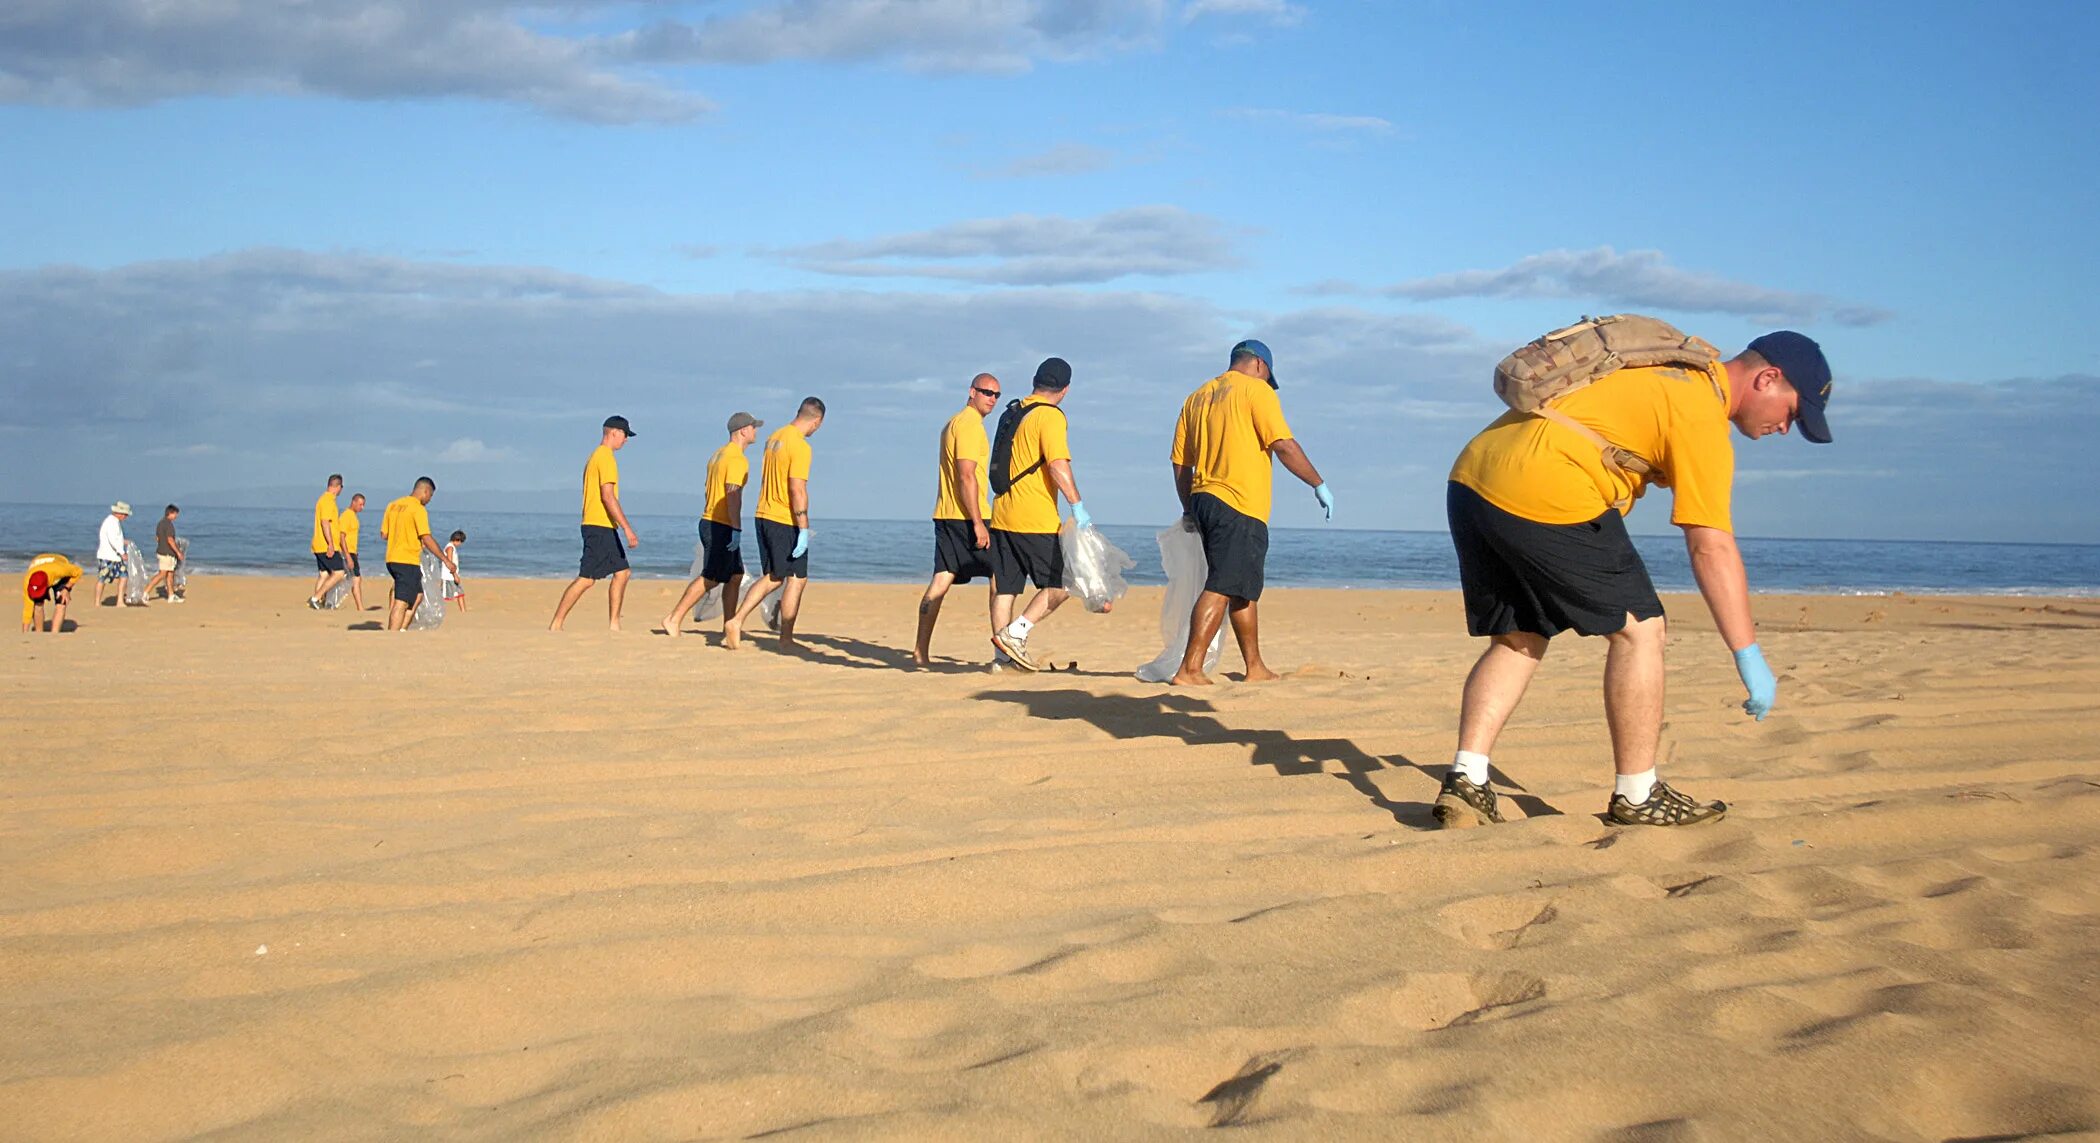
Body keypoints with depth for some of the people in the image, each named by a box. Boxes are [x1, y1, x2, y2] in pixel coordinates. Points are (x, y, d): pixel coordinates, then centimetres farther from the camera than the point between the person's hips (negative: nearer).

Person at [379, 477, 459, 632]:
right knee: (401, 603, -8)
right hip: (408, 561, -9)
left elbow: (384, 533, 15)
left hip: (391, 560, 9)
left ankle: (402, 630, 17)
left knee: (418, 594, 21)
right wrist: (446, 560, -13)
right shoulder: (419, 509, -12)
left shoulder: (393, 505, 12)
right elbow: (426, 539, -17)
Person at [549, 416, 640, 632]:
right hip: (600, 527, -11)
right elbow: (608, 496, -20)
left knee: (622, 572, 10)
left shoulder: (595, 456, 19)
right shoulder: (606, 457, -12)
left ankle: (614, 624, 10)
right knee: (586, 578, -10)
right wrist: (627, 529, -21)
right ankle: (556, 625, -8)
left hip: (603, 528, 11)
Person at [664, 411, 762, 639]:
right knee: (710, 578, -6)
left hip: (710, 521, 10)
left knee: (736, 576, 10)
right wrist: (737, 530, -25)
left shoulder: (719, 454, 17)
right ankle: (674, 619, -5)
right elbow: (733, 495, -22)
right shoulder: (737, 459, -14)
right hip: (721, 526, -10)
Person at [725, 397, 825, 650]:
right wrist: (804, 529, -18)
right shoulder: (800, 446, -16)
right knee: (797, 578, 3)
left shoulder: (774, 438, 11)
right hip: (786, 522, -8)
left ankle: (735, 622, 5)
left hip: (764, 516, 8)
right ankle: (786, 639, 8)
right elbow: (798, 490, -21)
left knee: (771, 577, 15)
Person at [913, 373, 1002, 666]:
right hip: (967, 516, -9)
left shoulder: (952, 423, 22)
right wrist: (978, 522, -22)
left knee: (941, 579, 4)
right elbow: (966, 476, -19)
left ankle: (921, 650, 0)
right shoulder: (970, 424, -10)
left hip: (945, 515, 9)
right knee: (998, 574, -1)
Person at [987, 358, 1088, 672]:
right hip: (1036, 520, -8)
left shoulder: (1013, 412, 16)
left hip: (1002, 515, 8)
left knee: (1005, 587, 8)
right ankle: (1015, 632, -12)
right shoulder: (1050, 416, -8)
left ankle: (1003, 656, 8)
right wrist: (1078, 507, -19)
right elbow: (1058, 465, -19)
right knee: (1060, 585, 0)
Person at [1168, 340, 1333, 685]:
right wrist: (1319, 485, -4)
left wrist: (1190, 510, 25)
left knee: (1244, 589, 17)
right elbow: (1284, 445, -12)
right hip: (1240, 507, -8)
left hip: (1204, 501, 8)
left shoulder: (1197, 397, 18)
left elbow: (1181, 463, 17)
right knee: (1220, 590, -10)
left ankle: (1255, 668, 24)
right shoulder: (1256, 390, -3)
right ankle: (1188, 670, -15)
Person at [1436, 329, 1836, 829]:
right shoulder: (1701, 412, -5)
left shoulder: (1679, 367, 23)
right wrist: (1750, 656, -6)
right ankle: (1636, 795, 11)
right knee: (1637, 629, 3)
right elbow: (1712, 547, -9)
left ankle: (1465, 780, 4)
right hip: (1544, 494, -9)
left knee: (1515, 640, 16)